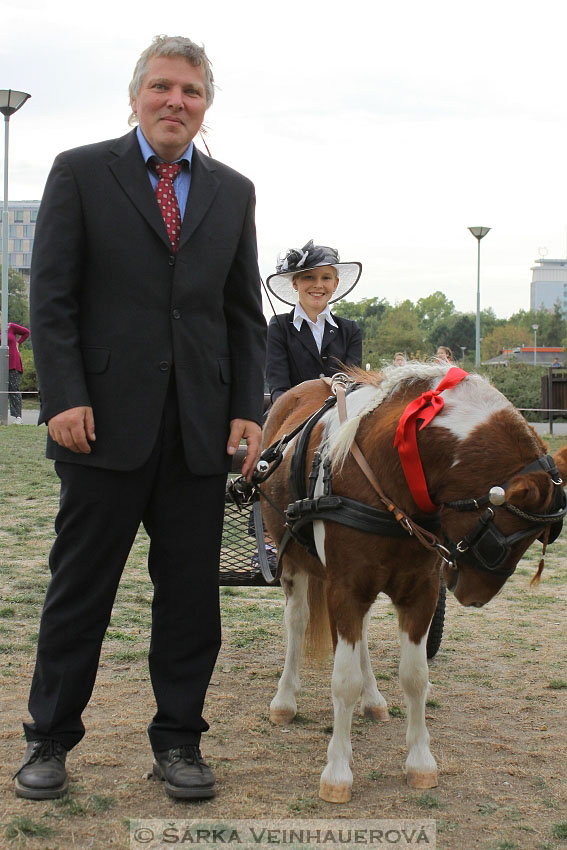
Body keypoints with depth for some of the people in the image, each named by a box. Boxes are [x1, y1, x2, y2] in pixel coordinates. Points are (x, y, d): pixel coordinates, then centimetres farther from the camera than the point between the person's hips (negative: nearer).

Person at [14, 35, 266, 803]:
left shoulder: (233, 192, 13)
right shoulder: (81, 173, 3)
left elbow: (245, 313, 13)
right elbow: (51, 297, -2)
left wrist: (248, 409, 3)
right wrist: (64, 398, -12)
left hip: (201, 428, 3)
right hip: (107, 421, -3)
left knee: (192, 590, 7)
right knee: (80, 588, 5)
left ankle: (178, 738, 20)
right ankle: (50, 738, 18)